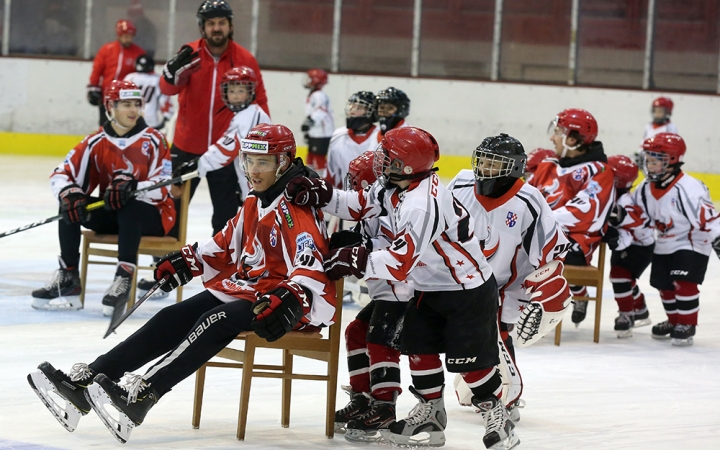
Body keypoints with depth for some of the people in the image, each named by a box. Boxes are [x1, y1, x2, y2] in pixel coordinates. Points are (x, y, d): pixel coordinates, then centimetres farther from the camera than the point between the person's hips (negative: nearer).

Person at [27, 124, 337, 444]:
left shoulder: (295, 206, -15)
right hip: (242, 287, 9)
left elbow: (310, 264, -28)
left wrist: (292, 300, -44)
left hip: (278, 298, -9)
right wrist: (188, 260, 14)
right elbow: (226, 245, 27)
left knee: (217, 321, -32)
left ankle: (141, 394, -44)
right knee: (172, 320, -6)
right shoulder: (254, 203, 15)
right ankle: (85, 381, -15)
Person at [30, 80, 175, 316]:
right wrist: (68, 193, -27)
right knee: (69, 205, -16)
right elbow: (62, 175, -3)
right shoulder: (96, 143, 1)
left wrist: (131, 186, -38)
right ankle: (68, 278, -15)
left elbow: (162, 187, -19)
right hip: (112, 215, 4)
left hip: (152, 215, -4)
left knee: (129, 209, -37)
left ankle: (124, 279, -39)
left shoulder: (153, 140, -9)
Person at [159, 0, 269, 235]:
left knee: (226, 214, 7)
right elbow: (167, 88, -16)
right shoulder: (190, 54, -5)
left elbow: (259, 102, 3)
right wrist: (174, 70, -37)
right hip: (187, 147, 0)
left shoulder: (246, 60, -5)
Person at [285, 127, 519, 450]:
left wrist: (356, 261, -28)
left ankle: (497, 416, 11)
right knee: (418, 347, 8)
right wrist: (320, 195, -3)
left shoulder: (422, 204, -33)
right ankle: (430, 415, 20)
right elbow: (361, 205, 8)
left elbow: (402, 263, -34)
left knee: (469, 359, -5)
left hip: (468, 290, -9)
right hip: (431, 287, 9)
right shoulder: (394, 187, -5)